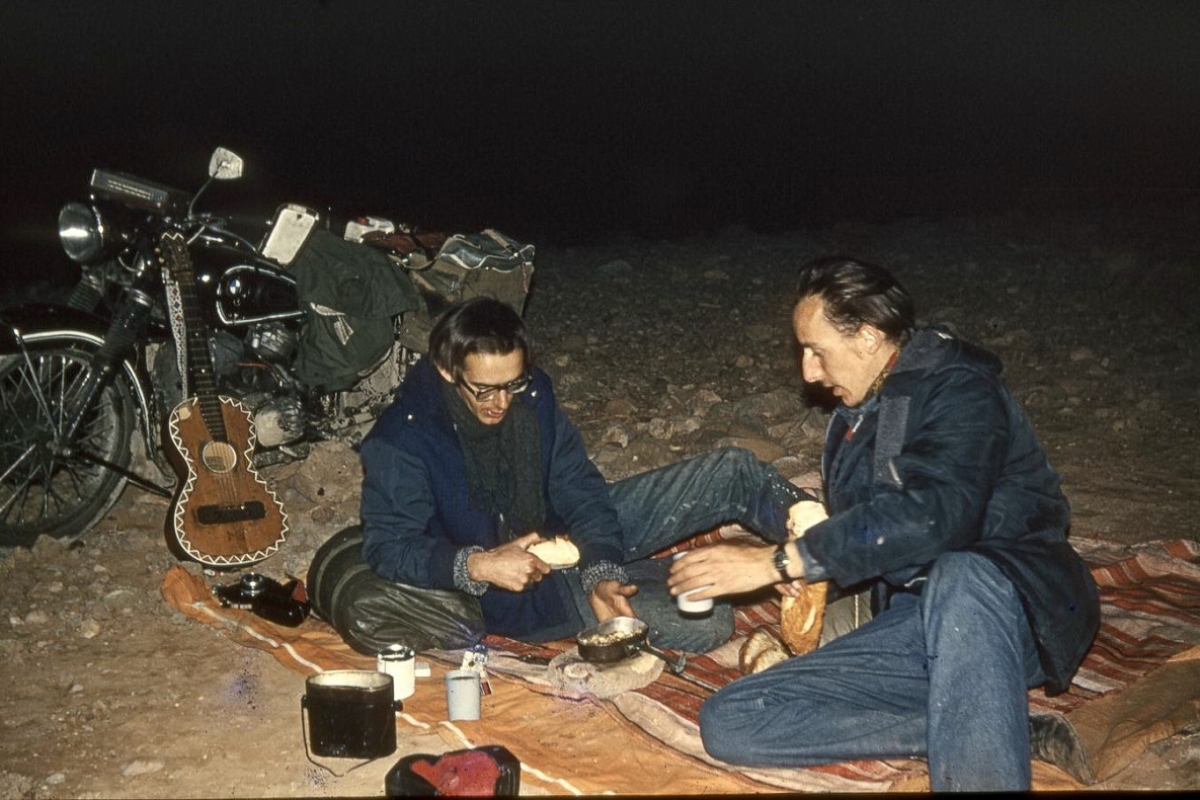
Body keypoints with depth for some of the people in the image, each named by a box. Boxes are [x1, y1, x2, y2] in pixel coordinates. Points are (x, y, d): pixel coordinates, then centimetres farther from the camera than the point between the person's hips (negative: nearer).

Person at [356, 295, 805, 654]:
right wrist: (478, 565, -37)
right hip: (518, 589, -5)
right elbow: (387, 546, -22)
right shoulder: (402, 440, -21)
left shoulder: (531, 395, -7)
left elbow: (579, 492, -6)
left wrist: (601, 572, -22)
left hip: (571, 535, 6)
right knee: (704, 622, -20)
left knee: (731, 474, -8)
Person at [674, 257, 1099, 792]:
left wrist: (780, 561, -25)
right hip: (919, 623, 8)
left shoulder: (958, 390, -9)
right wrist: (809, 564, 5)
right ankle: (983, 731, -15)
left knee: (958, 577, -44)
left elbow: (932, 513, -27)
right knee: (729, 724, -10)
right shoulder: (854, 418, 17)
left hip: (1005, 597, -8)